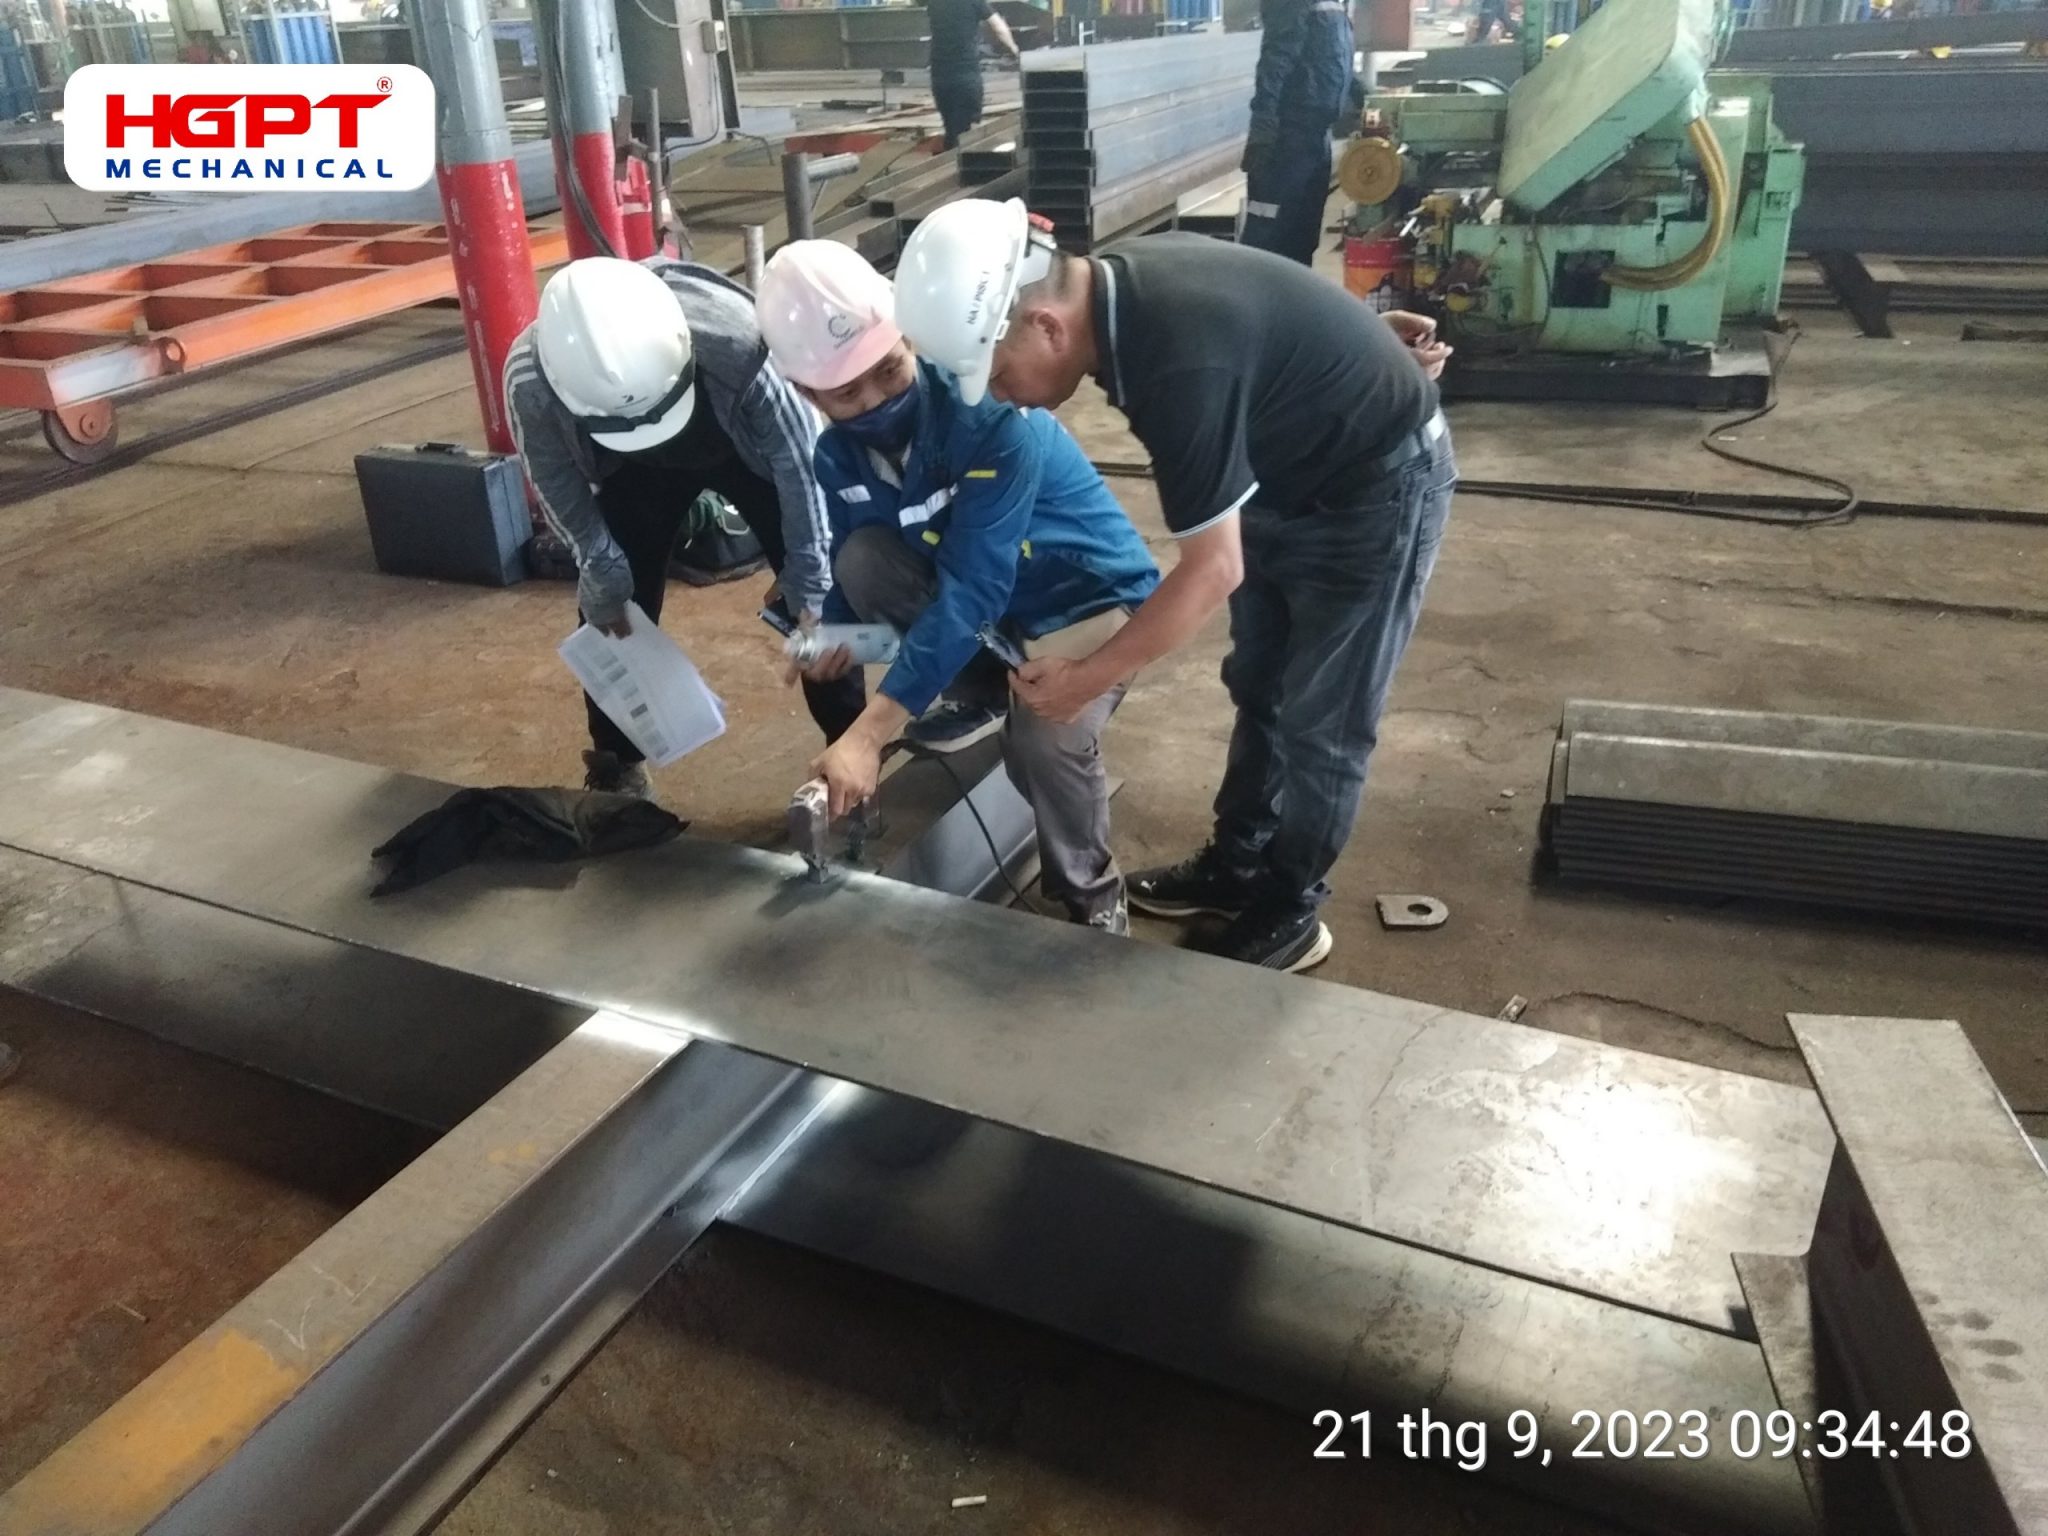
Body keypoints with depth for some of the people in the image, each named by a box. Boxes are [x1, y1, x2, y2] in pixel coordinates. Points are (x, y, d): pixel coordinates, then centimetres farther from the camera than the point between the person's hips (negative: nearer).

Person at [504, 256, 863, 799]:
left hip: (748, 448, -1)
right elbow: (553, 478, -14)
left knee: (821, 587, -7)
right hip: (633, 469, 2)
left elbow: (797, 452, -27)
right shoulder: (528, 379, -36)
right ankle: (616, 765, 20)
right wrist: (601, 570, -10)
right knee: (610, 608, -1)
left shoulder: (736, 340, -43)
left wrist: (808, 577, -20)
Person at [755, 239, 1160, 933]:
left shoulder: (991, 415, -32)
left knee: (1041, 740, -33)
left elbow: (972, 591, -38)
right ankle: (975, 690, 6)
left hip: (1089, 592, -6)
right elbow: (844, 565, 5)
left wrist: (866, 736, -44)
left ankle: (1091, 894, -2)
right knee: (863, 560, -19)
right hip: (984, 594, 6)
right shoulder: (839, 455, -10)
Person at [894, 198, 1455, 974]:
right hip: (1293, 475, 9)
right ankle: (1237, 866, 34)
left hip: (1376, 485, -9)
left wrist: (1087, 677, -22)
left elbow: (1213, 570, -30)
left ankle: (1288, 912, 20)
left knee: (1318, 723, 2)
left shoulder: (1180, 362, -38)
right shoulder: (1120, 285, -11)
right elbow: (1272, 330, 6)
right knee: (1257, 689, 17)